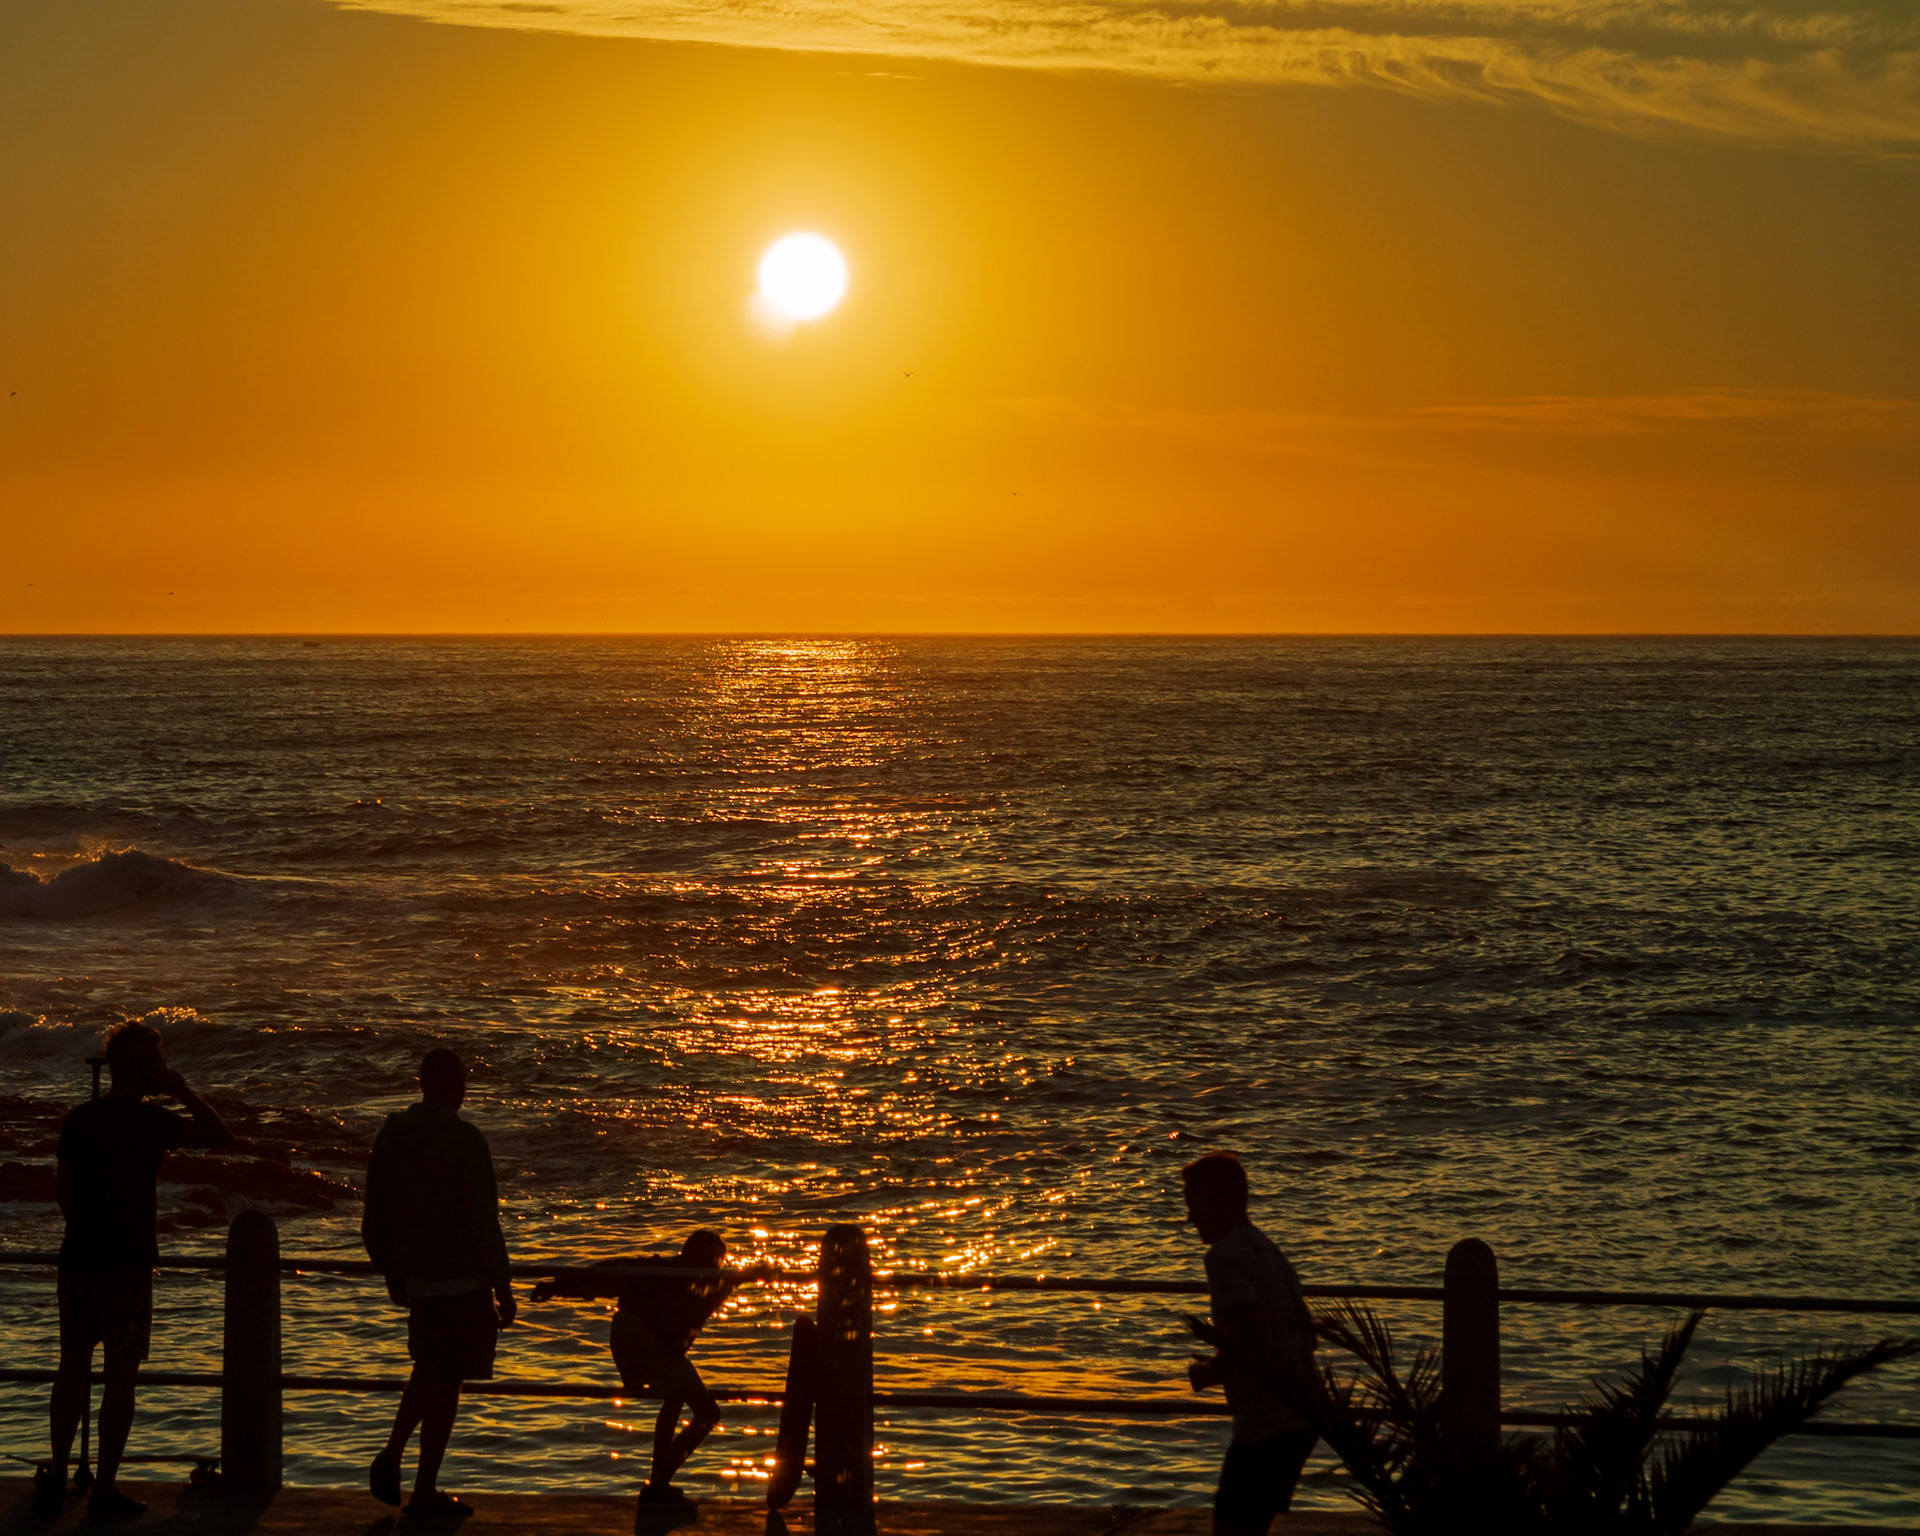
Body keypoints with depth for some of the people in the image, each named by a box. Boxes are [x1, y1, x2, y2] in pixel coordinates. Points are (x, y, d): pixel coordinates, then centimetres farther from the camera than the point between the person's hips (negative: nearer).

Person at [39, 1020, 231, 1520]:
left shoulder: (78, 1118, 5)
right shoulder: (148, 1121, -11)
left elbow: (63, 1192, 10)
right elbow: (218, 1135, -12)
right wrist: (182, 1090, -4)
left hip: (78, 1258, 5)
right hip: (128, 1263, -5)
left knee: (73, 1366, 16)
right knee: (120, 1375, 2)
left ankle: (57, 1472, 16)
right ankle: (105, 1487, 4)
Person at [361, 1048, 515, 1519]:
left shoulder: (389, 1137, 4)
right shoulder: (463, 1141, -16)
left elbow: (374, 1222, 10)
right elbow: (483, 1223, -17)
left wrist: (393, 1276, 23)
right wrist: (503, 1289, -9)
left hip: (417, 1279, 6)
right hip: (461, 1280, -6)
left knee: (428, 1370, 23)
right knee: (445, 1382, 2)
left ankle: (390, 1459, 11)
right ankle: (426, 1490, 7)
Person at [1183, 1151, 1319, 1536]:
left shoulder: (1224, 1256, -14)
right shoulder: (1267, 1249, 15)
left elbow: (1252, 1340, -23)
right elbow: (1305, 1329, 19)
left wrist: (1213, 1371, -5)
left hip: (1266, 1426, -9)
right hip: (1302, 1420, 9)